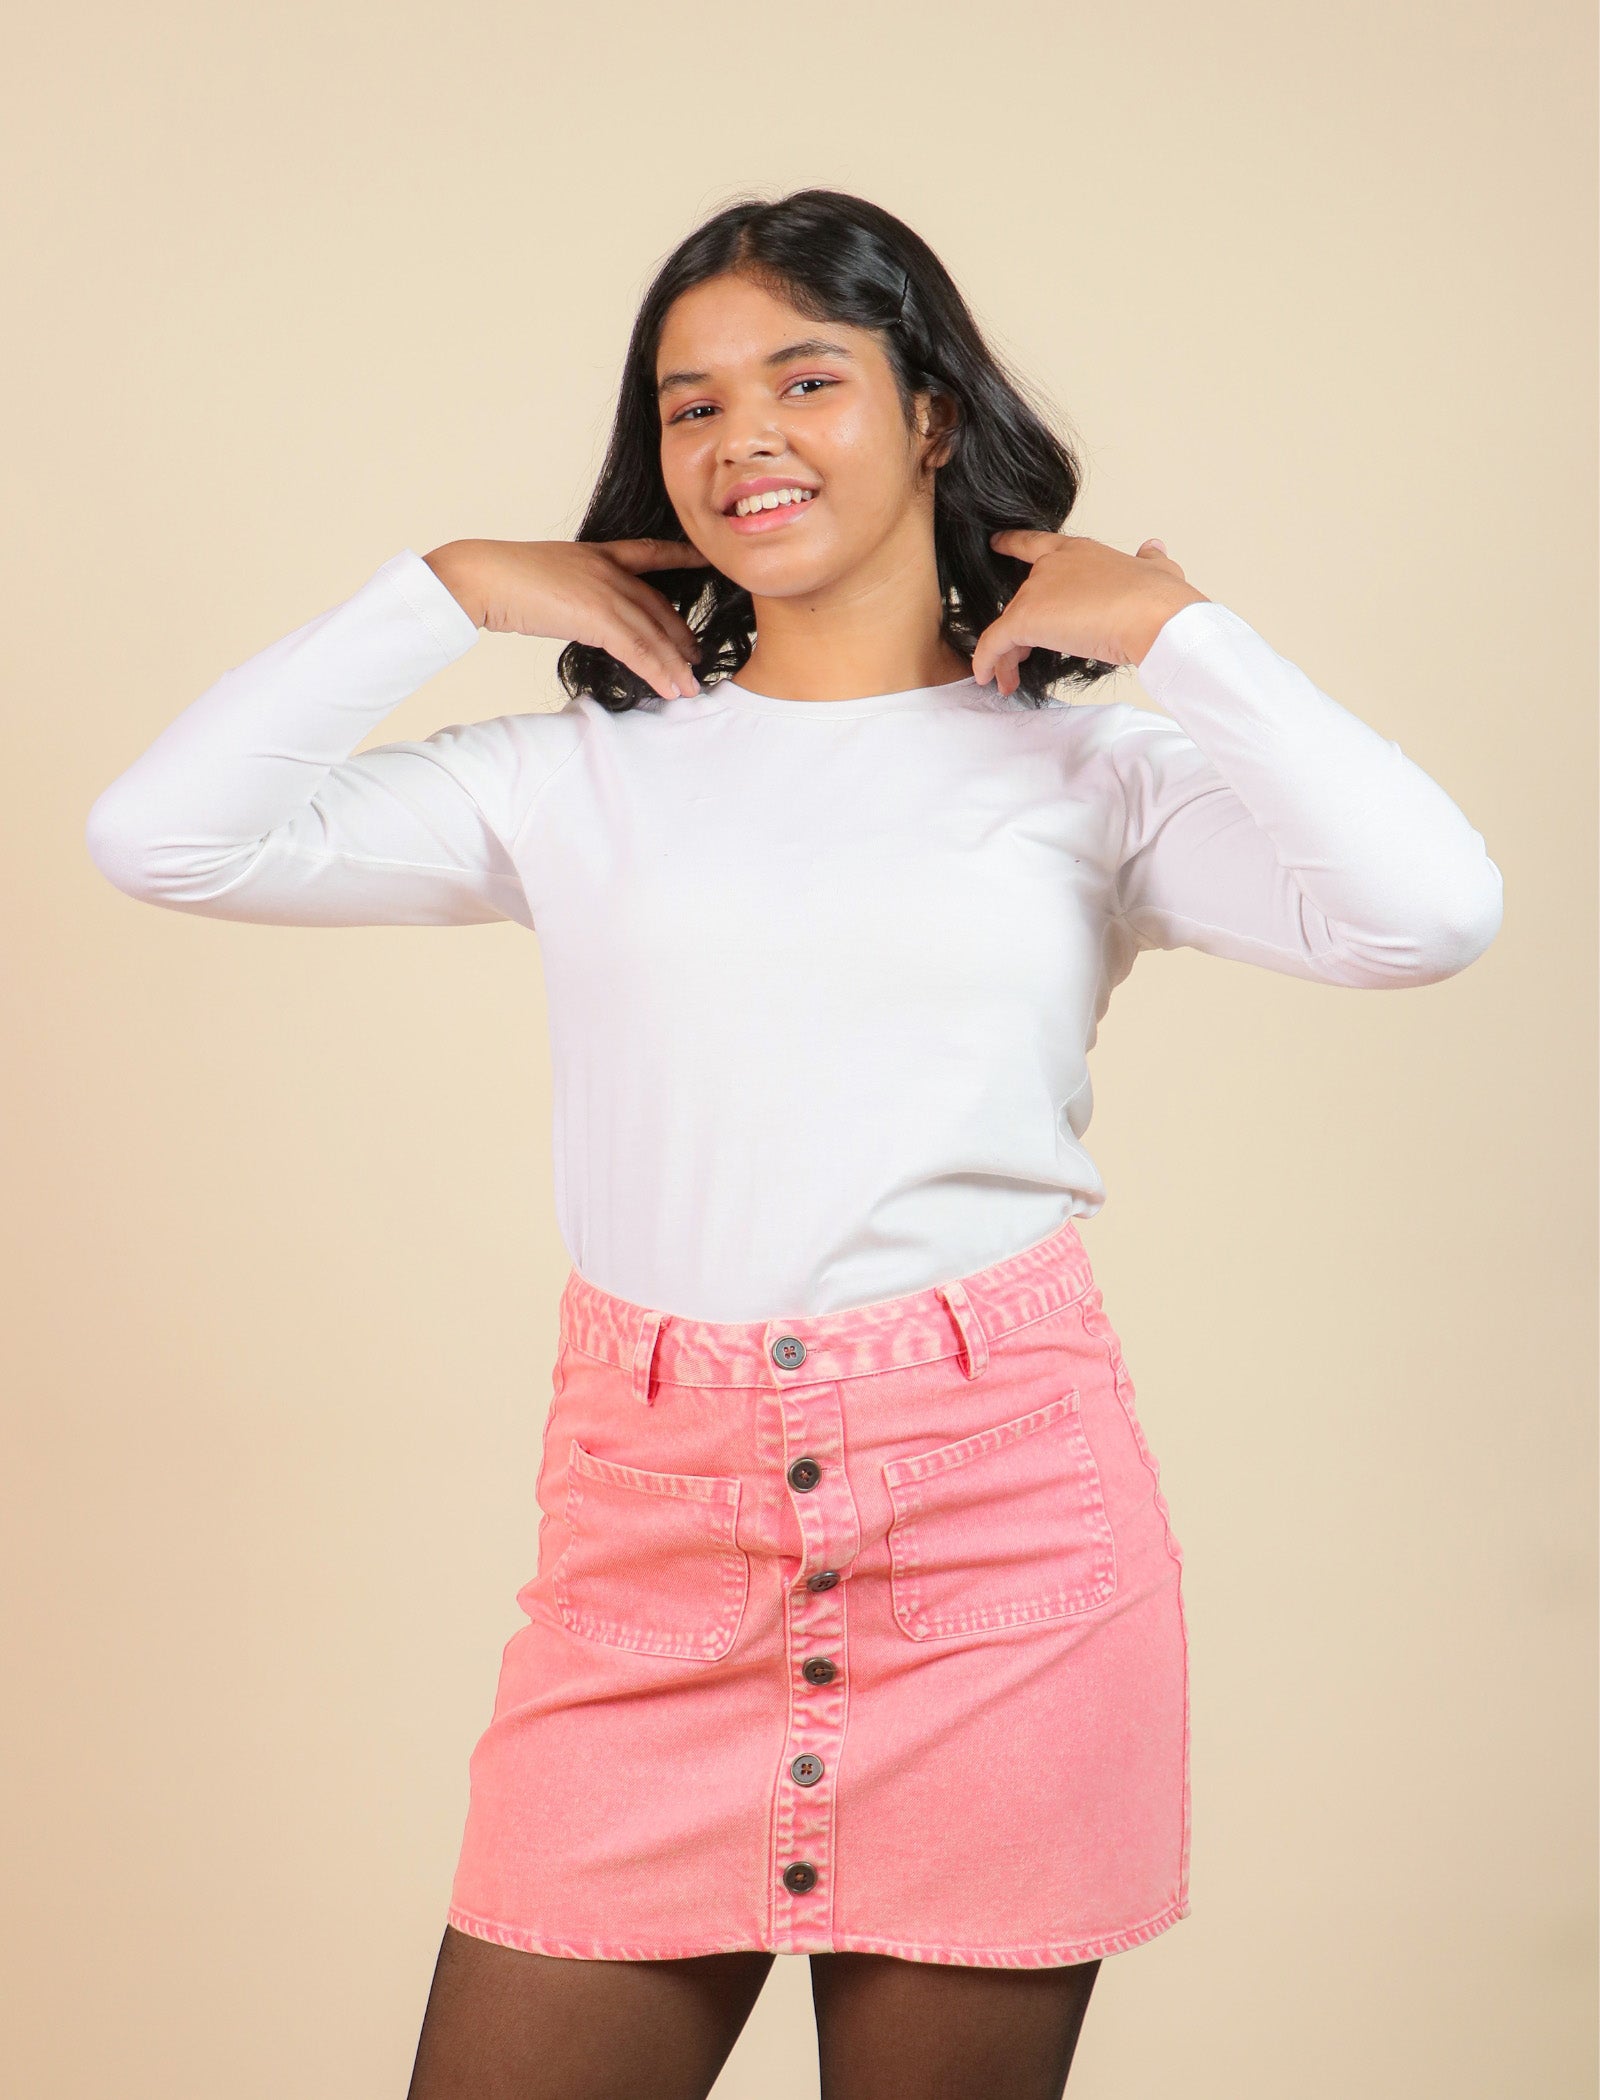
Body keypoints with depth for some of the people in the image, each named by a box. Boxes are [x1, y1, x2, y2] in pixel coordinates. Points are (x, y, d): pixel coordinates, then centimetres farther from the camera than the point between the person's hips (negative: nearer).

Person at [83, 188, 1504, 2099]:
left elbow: (1432, 910, -10)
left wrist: (1174, 627, -1)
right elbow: (159, 836, 7)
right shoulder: (590, 772, 12)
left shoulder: (1087, 767, 7)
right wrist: (450, 590, 8)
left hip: (1000, 1513, -1)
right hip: (650, 1521, 2)